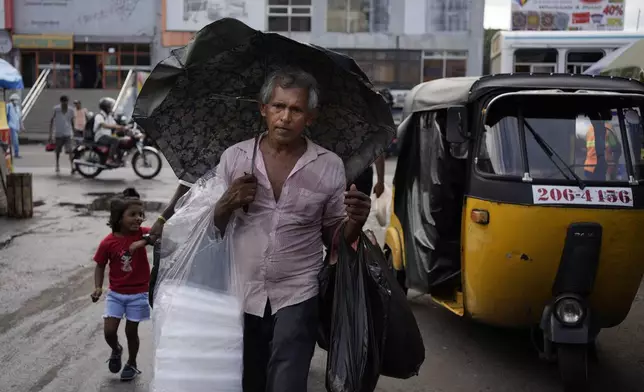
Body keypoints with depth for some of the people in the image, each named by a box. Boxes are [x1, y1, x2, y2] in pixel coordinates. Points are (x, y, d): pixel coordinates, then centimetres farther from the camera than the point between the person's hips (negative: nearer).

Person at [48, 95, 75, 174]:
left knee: (70, 151, -15)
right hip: (58, 134, 0)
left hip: (67, 134, 0)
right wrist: (50, 134, -4)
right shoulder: (56, 110, -5)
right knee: (58, 152, 13)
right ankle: (57, 166, 28)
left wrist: (74, 133, 12)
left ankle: (73, 167, -22)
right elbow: (51, 121, 0)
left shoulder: (70, 111, 1)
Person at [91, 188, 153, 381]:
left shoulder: (142, 234, -12)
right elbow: (100, 266, -1)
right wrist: (98, 287, -13)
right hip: (116, 294, 0)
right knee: (109, 331, -3)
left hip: (138, 294, 0)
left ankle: (132, 364, 33)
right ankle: (116, 350, 33)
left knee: (131, 331, 9)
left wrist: (144, 241, -40)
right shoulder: (108, 242, -12)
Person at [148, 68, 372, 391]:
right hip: (240, 296, 2)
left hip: (296, 297, -2)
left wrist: (355, 221, -17)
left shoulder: (329, 166, -4)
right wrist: (228, 203, -15)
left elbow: (334, 237, 4)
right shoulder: (234, 157, -1)